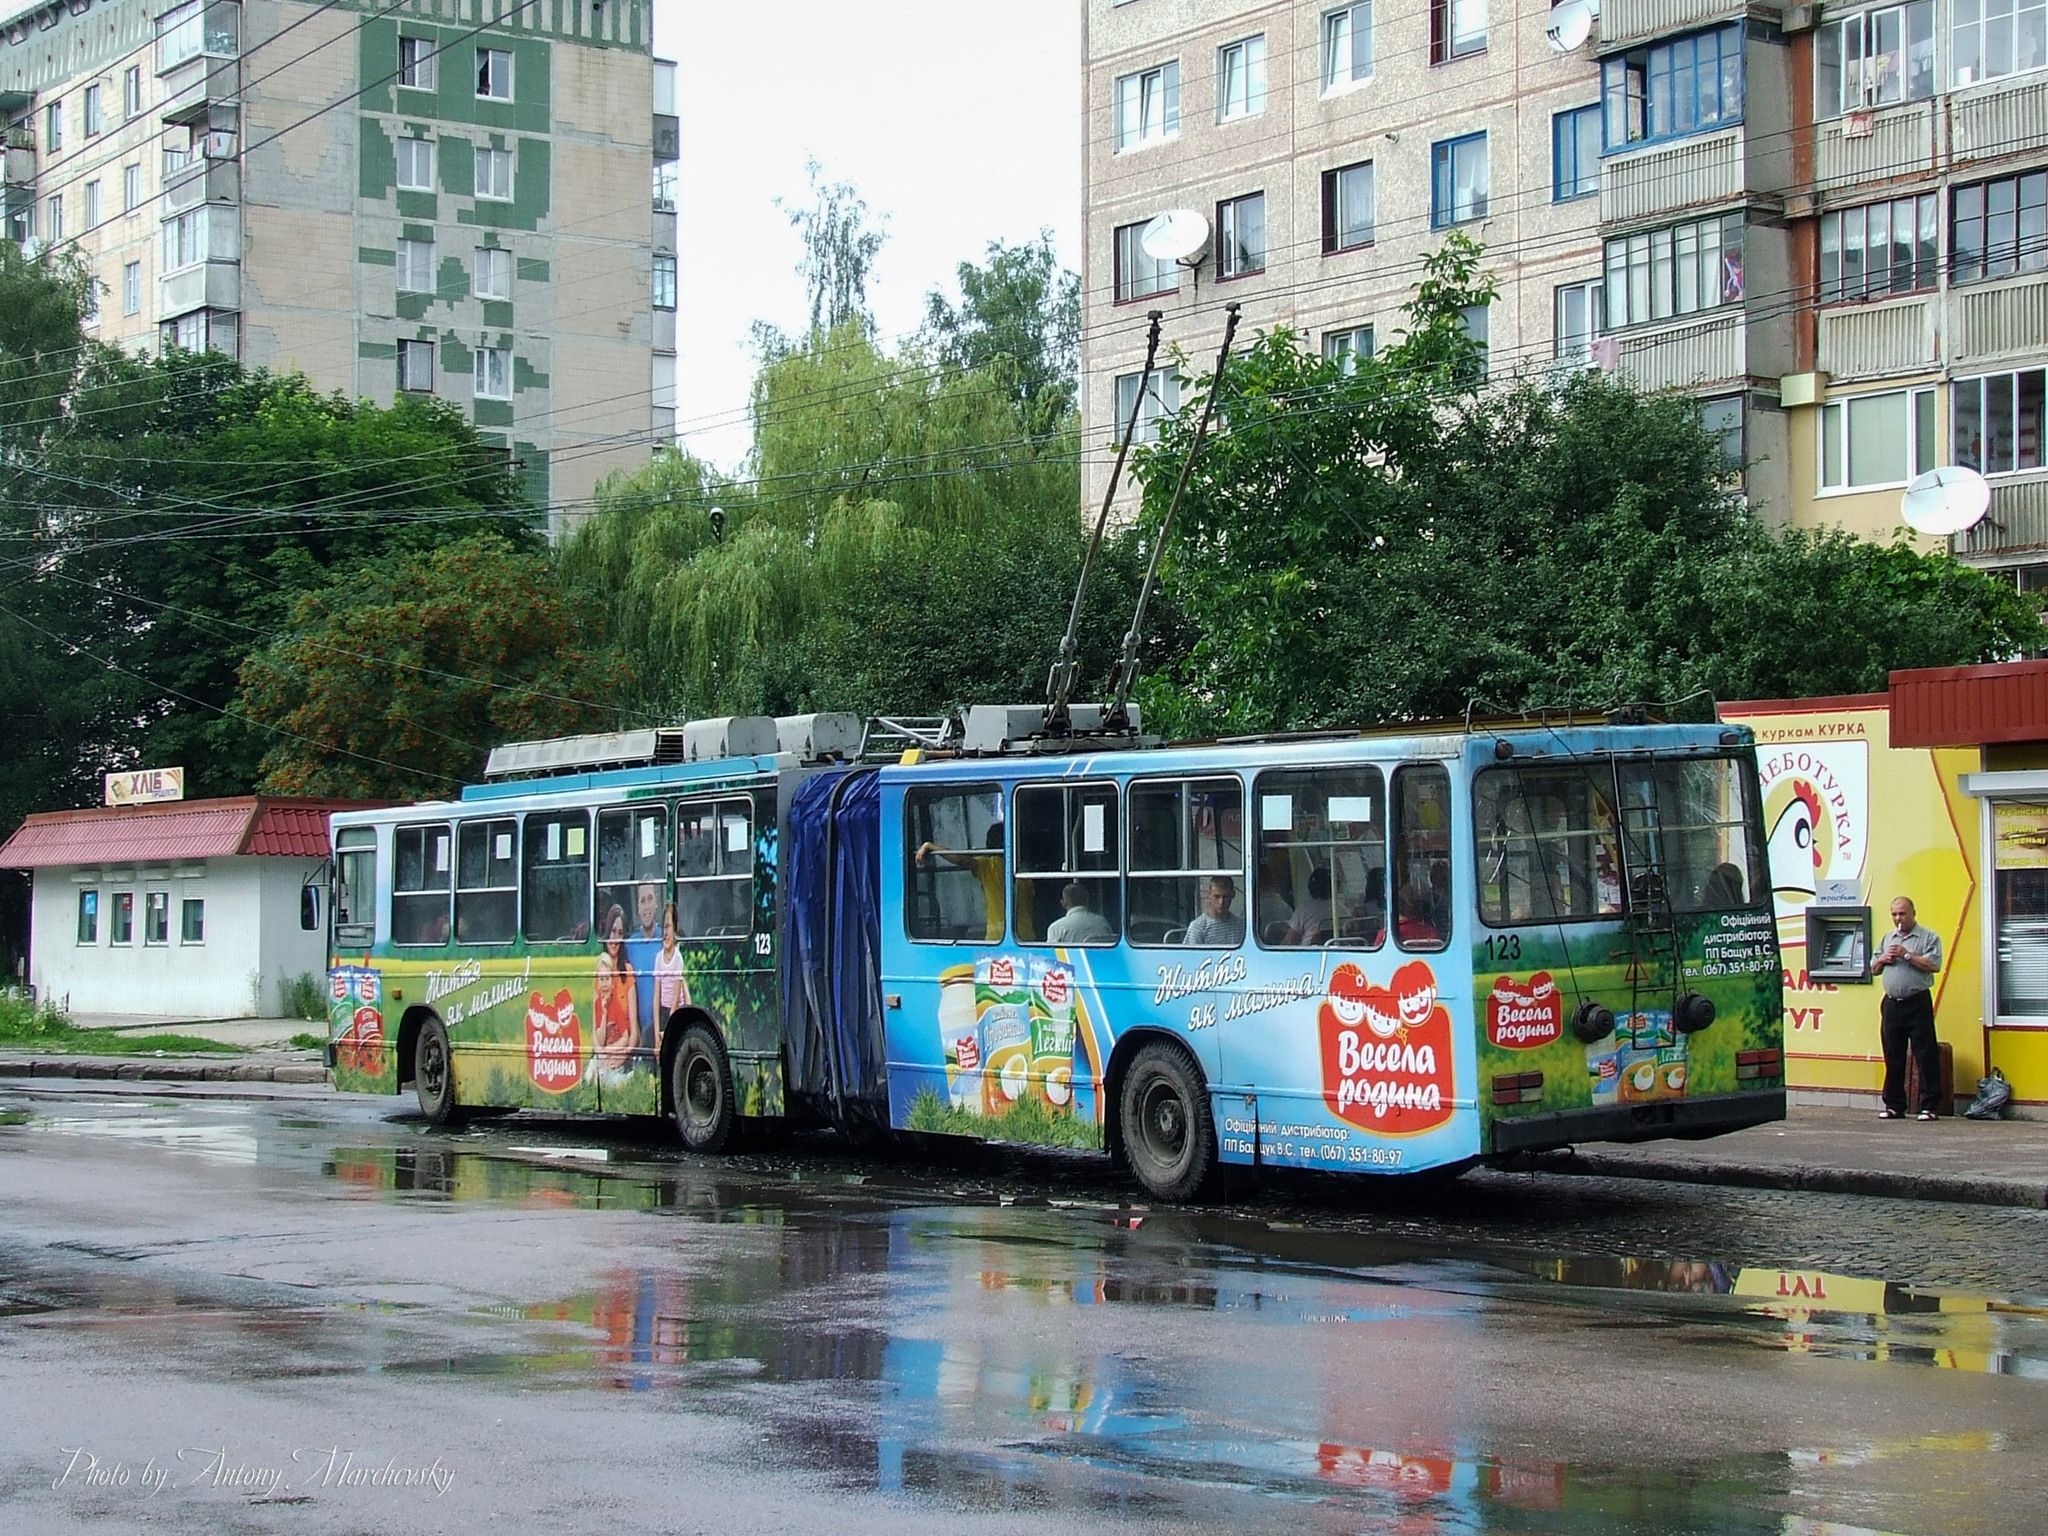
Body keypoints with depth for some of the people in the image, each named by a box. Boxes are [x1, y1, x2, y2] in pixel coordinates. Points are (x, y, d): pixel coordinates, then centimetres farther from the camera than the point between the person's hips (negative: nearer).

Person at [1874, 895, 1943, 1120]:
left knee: (1925, 1056, -5)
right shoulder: (1888, 939, 19)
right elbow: (1874, 968, 23)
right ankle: (1894, 1105, 14)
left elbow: (1934, 965, -13)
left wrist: (1907, 955, -14)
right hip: (1891, 1004, 6)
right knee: (1893, 1057, 8)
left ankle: (1929, 1106, -2)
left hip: (1917, 1003, -6)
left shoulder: (1929, 937, 0)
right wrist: (1882, 959, 2)